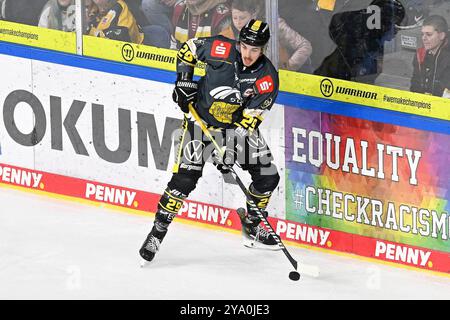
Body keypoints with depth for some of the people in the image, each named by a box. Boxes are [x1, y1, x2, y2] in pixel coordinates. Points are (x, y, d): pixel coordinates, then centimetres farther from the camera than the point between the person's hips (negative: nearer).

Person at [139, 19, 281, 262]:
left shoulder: (267, 78, -18)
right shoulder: (221, 49, -21)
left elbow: (250, 120, -20)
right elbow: (188, 49, -1)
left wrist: (230, 149, -28)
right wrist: (183, 81, -11)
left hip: (238, 125, 3)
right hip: (201, 119, -3)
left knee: (268, 177, 0)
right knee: (185, 177, -16)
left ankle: (251, 225, 24)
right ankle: (157, 233, -6)